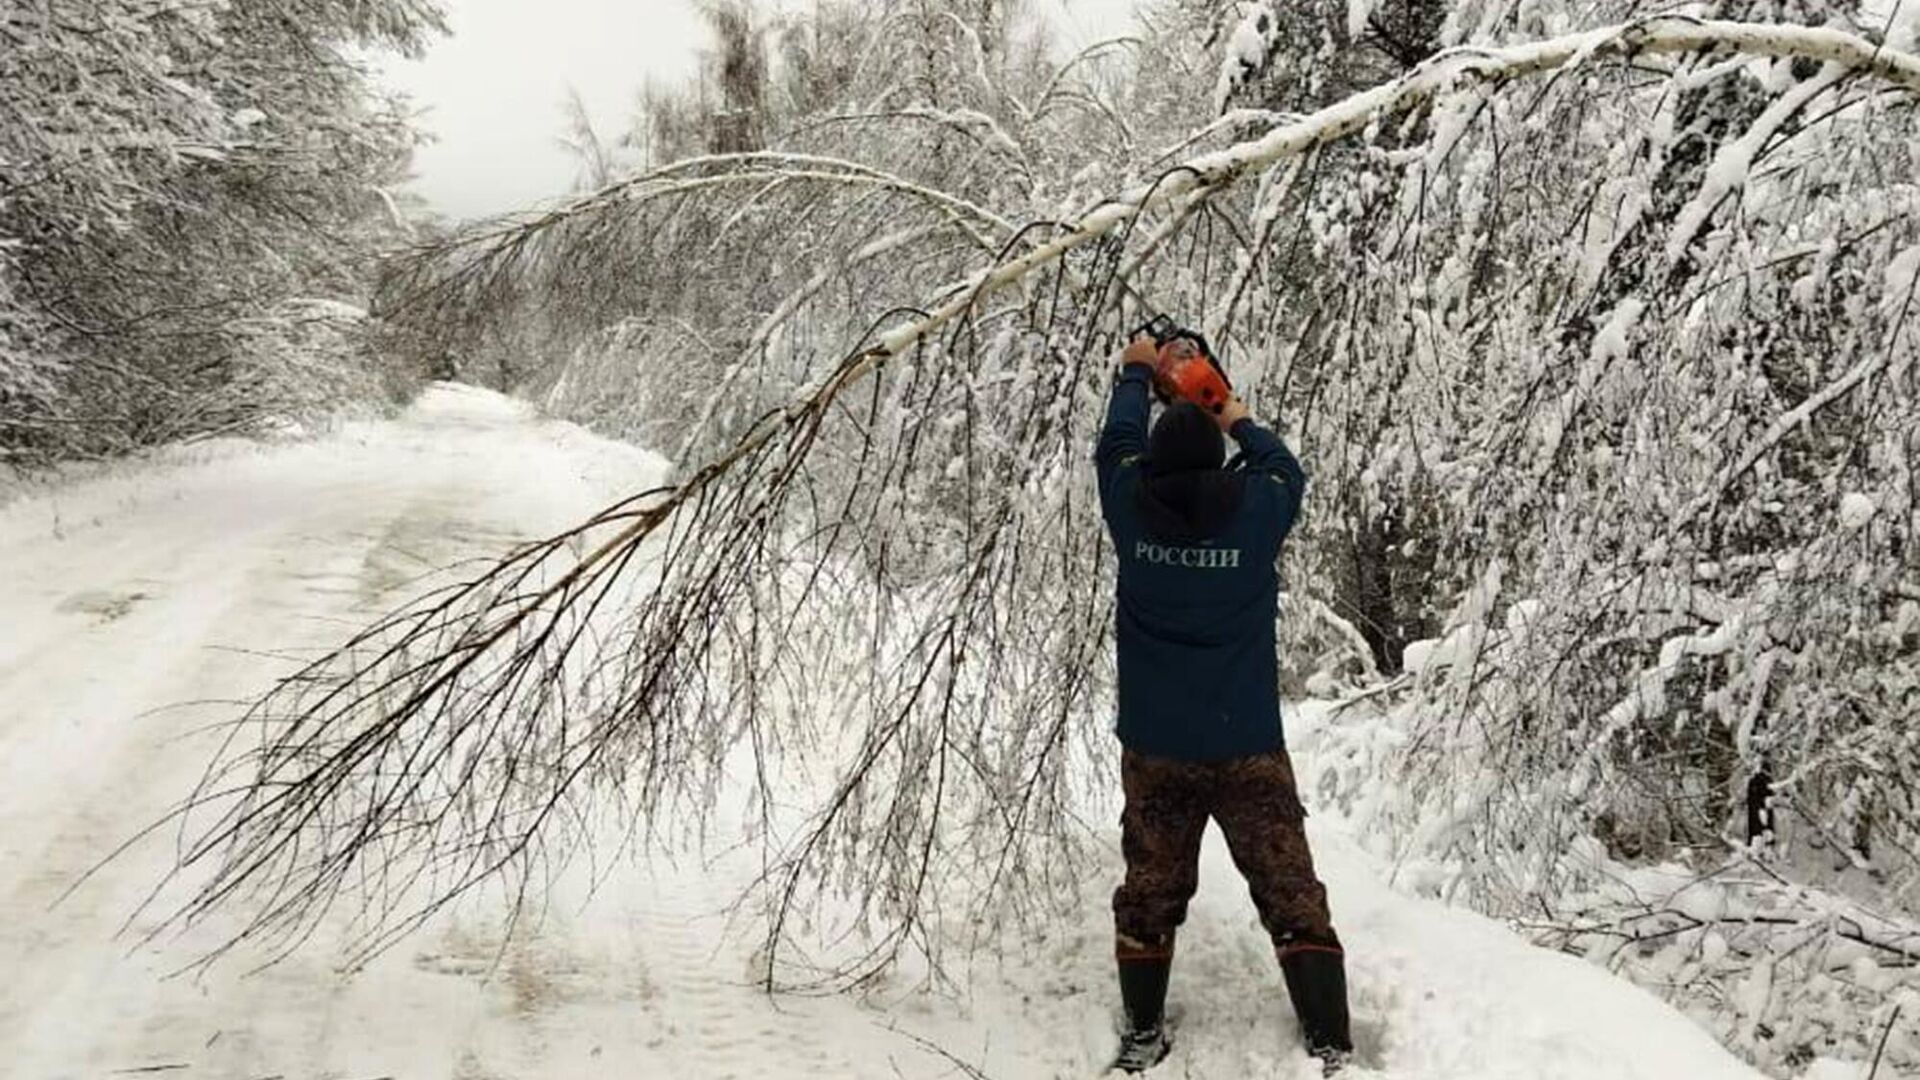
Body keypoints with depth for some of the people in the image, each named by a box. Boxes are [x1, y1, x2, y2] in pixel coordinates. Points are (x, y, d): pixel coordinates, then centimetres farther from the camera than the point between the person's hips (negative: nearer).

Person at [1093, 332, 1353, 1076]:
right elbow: (1288, 471, 14)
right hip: (1249, 748, -1)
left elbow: (1114, 447, 14)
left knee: (1150, 893, 14)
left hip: (1154, 748, 2)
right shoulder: (1254, 509, -9)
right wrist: (1240, 422, 31)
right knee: (1291, 895, 5)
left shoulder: (1132, 510, -6)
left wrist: (1138, 372, 30)